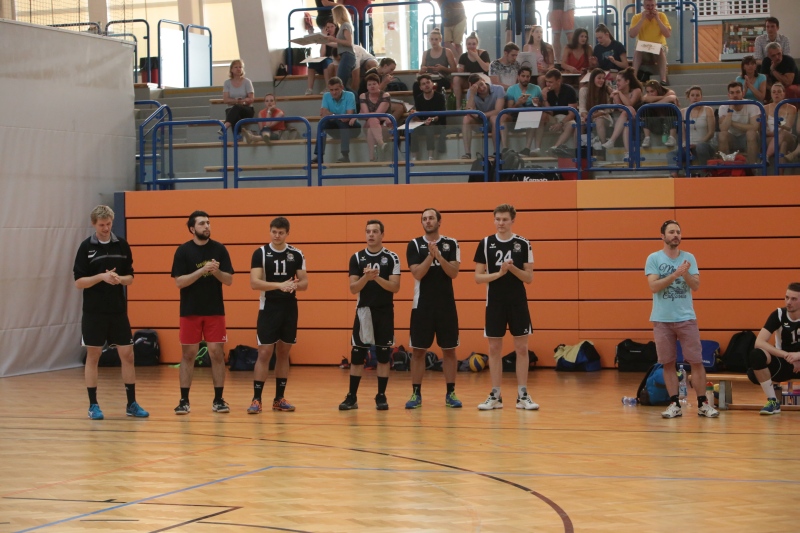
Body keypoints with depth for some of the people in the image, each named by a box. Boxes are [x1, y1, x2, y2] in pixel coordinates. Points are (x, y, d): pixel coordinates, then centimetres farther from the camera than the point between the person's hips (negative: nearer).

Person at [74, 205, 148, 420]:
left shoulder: (122, 245, 5)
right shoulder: (86, 247, -4)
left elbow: (130, 277, 9)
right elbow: (79, 282, -6)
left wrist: (120, 279, -13)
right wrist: (101, 277, -20)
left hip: (119, 310, 3)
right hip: (94, 312, -3)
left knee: (127, 355, 2)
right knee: (93, 356, 3)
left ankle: (131, 404, 11)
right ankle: (93, 405, 10)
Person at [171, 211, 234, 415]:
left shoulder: (219, 249, 1)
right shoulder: (183, 250, -4)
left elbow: (229, 280, 0)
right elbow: (179, 281, -11)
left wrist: (216, 272, -19)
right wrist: (202, 270, -21)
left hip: (215, 311, 1)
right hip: (190, 311, -1)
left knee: (217, 353, 0)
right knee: (188, 354, 3)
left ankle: (218, 400, 7)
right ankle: (184, 400, 8)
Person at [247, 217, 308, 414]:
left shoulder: (296, 254, 4)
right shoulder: (260, 253, -5)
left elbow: (305, 282, 6)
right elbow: (254, 282, -14)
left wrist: (295, 285, -17)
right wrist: (279, 285, -27)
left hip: (289, 309, 3)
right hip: (269, 308, -3)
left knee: (283, 353, 8)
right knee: (264, 353, -7)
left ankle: (279, 399, 15)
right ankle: (256, 399, -3)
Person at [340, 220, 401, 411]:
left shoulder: (391, 258, -1)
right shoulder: (357, 258, 3)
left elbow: (395, 287, -8)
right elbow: (353, 289, -2)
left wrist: (377, 278, -23)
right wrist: (366, 277, -21)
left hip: (384, 312, -1)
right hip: (363, 311, 1)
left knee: (383, 355, 2)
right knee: (357, 355, 2)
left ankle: (381, 396, 9)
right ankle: (352, 397, 7)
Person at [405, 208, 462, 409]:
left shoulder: (451, 244, 3)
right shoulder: (415, 245, 0)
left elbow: (453, 273, -7)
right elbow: (417, 273, -10)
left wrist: (439, 256, -20)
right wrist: (430, 255, -20)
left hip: (446, 304, 1)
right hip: (422, 305, -1)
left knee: (449, 349, 4)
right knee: (418, 350, 1)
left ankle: (450, 393, 11)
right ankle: (416, 394, 7)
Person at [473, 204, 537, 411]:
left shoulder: (523, 244, 0)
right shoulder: (485, 243, 1)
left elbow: (529, 278, -1)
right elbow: (478, 277, 0)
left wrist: (513, 269, -19)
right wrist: (499, 273, -16)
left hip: (518, 302, 0)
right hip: (495, 303, 0)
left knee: (521, 348, 0)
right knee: (494, 349, 4)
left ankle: (522, 396, 6)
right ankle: (495, 396, 10)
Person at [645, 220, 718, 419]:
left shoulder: (689, 258, 5)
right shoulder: (653, 258, -2)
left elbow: (696, 286, -2)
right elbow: (653, 286, -13)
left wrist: (685, 274, -20)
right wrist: (675, 274, -22)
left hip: (686, 318, 1)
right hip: (662, 319, -1)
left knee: (696, 361, -1)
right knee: (668, 363, 3)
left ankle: (702, 403, 5)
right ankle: (674, 404, 9)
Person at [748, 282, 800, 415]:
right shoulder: (778, 315, -10)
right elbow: (759, 342, -20)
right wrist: (786, 355, -31)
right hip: (783, 363, 1)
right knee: (756, 355, -31)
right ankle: (772, 401, -17)